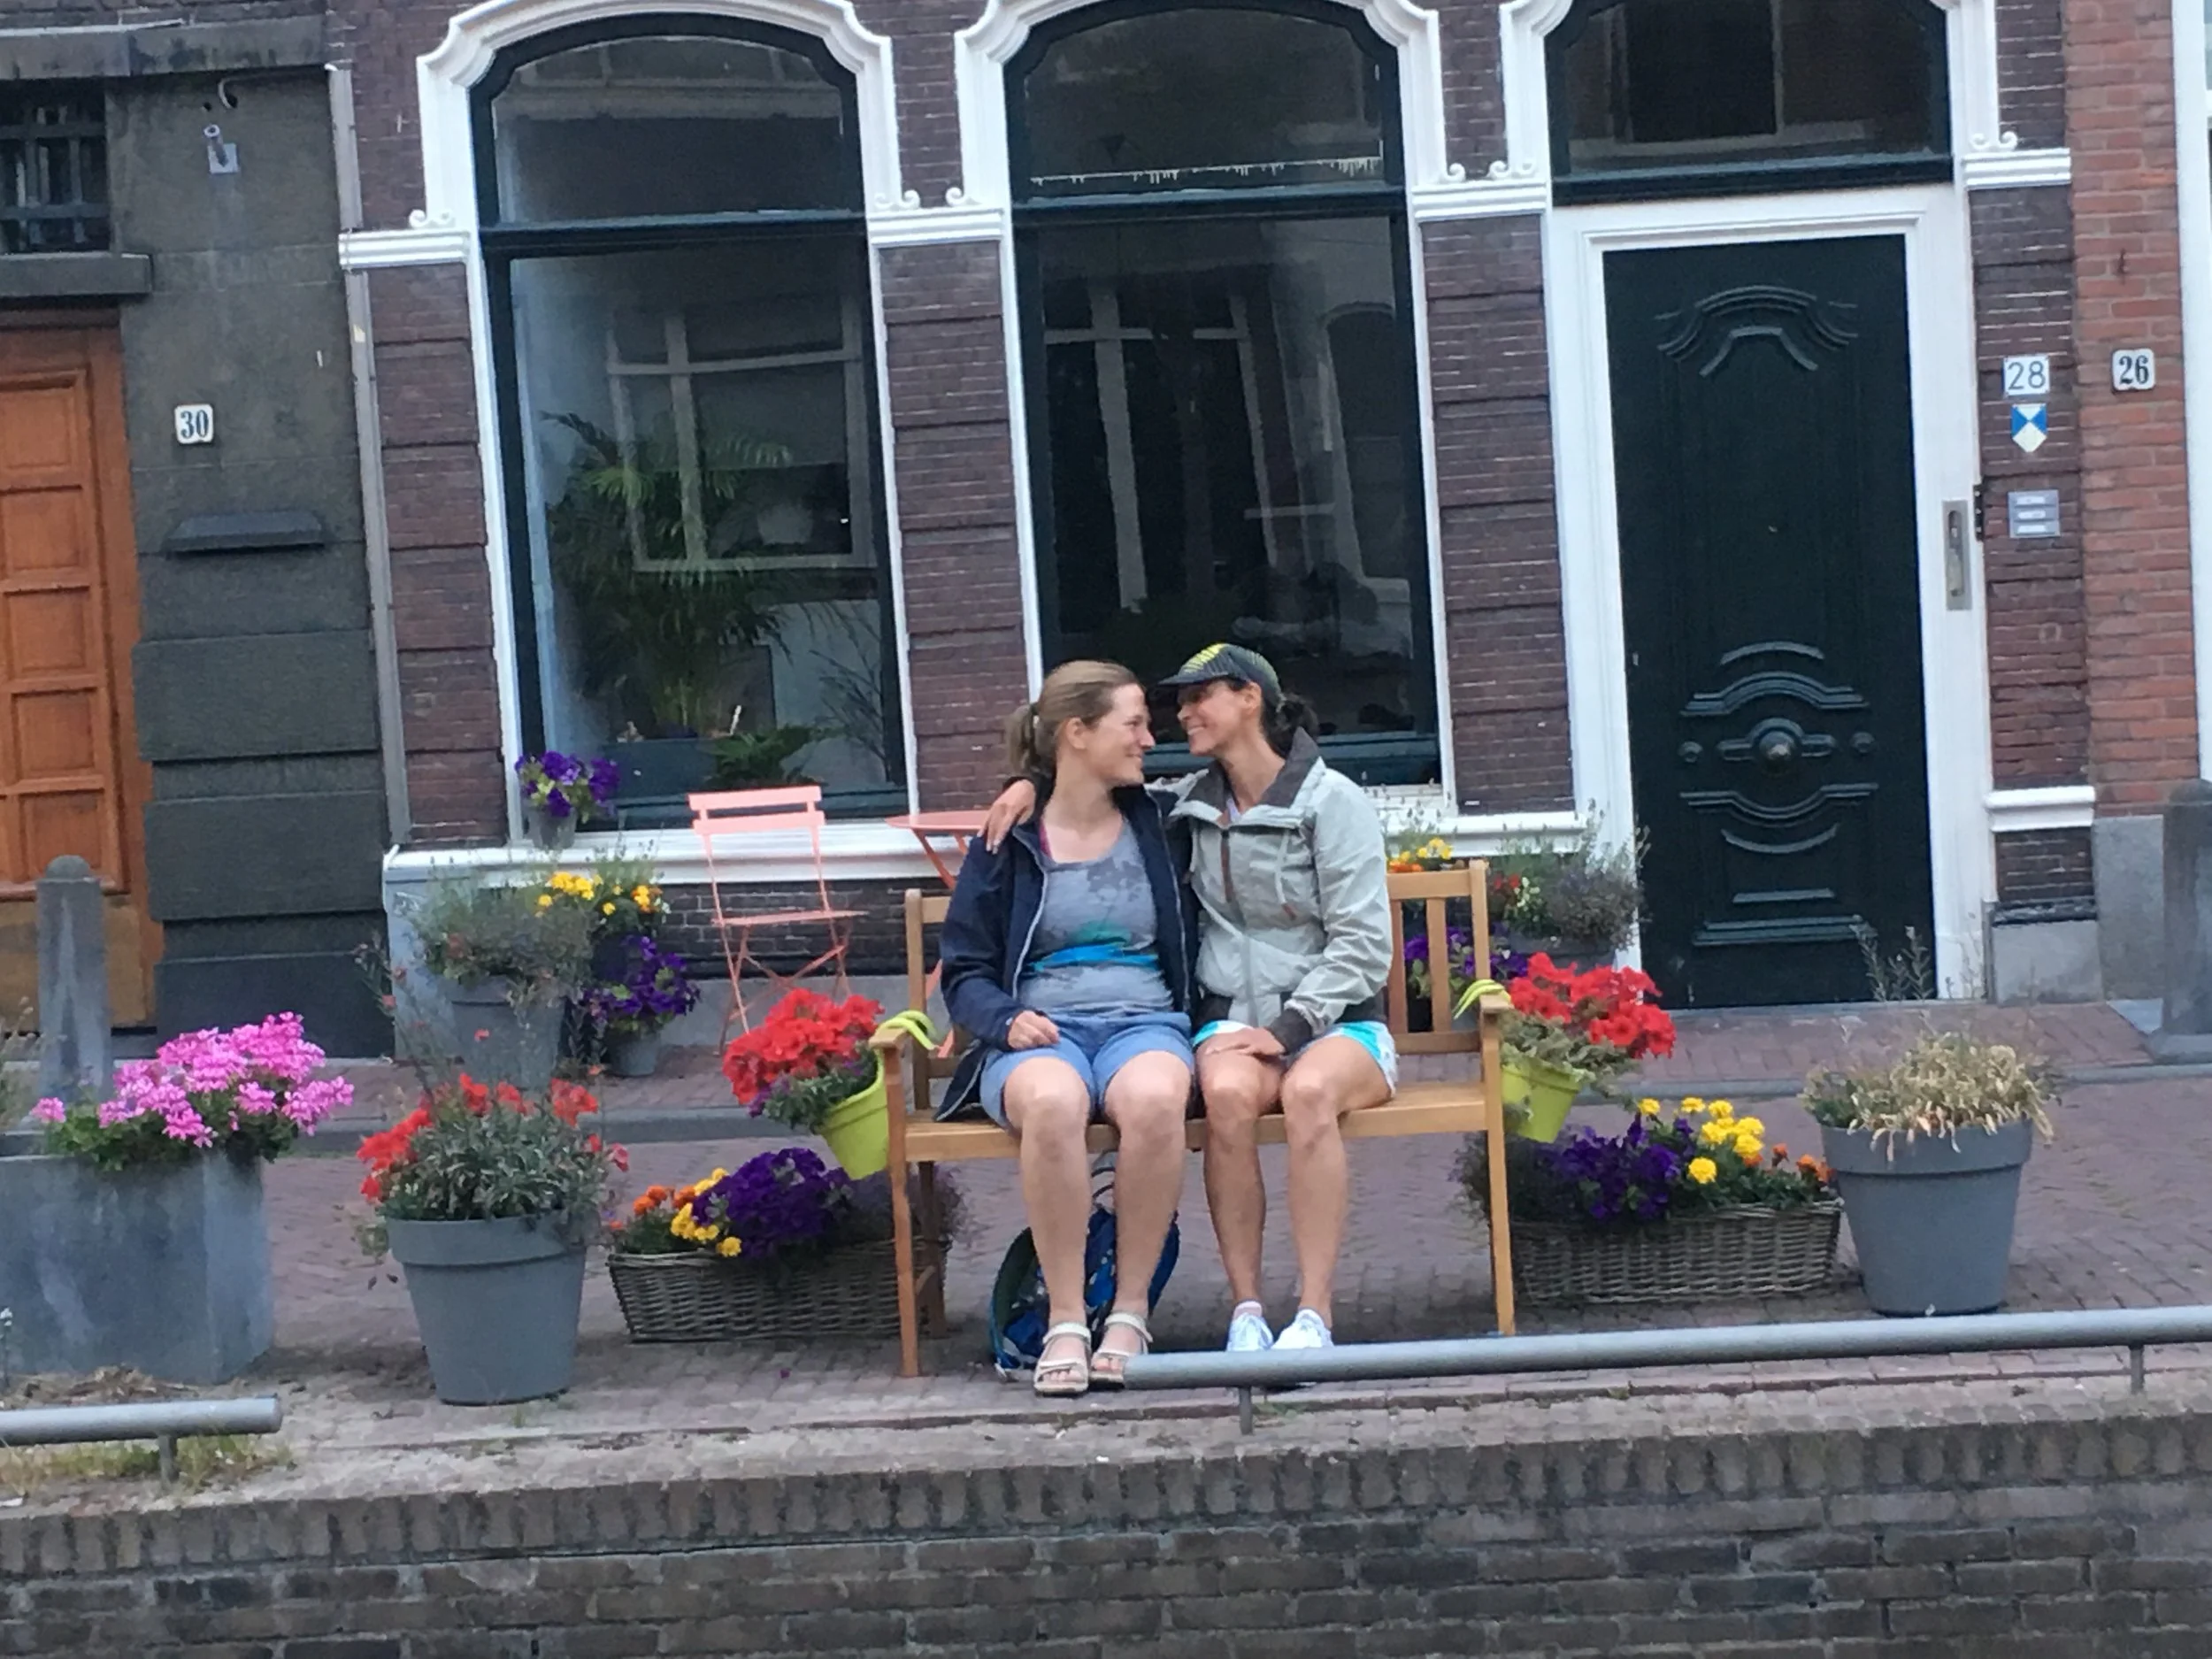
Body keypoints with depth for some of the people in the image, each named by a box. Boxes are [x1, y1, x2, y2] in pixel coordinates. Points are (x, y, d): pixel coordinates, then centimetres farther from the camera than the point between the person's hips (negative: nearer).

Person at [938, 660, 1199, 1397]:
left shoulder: (1156, 824, 16)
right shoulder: (1008, 845, 9)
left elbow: (1191, 945, 24)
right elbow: (965, 970, 9)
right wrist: (1007, 1018, -11)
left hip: (1143, 1019, 1)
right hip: (1040, 1031, -1)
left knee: (1155, 1098, -37)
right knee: (1052, 1101, -39)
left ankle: (1130, 1311, -26)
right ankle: (1065, 1321, -30)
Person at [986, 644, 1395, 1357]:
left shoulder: (1331, 801, -1)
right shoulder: (1189, 805, 14)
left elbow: (1361, 944, -7)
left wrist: (1288, 1027, -17)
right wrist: (1034, 781, 11)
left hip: (1338, 1021, -3)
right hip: (1234, 1019, 3)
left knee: (1309, 1090, -38)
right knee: (1227, 1092, -34)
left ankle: (1314, 1316, -37)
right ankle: (1245, 1312, -31)